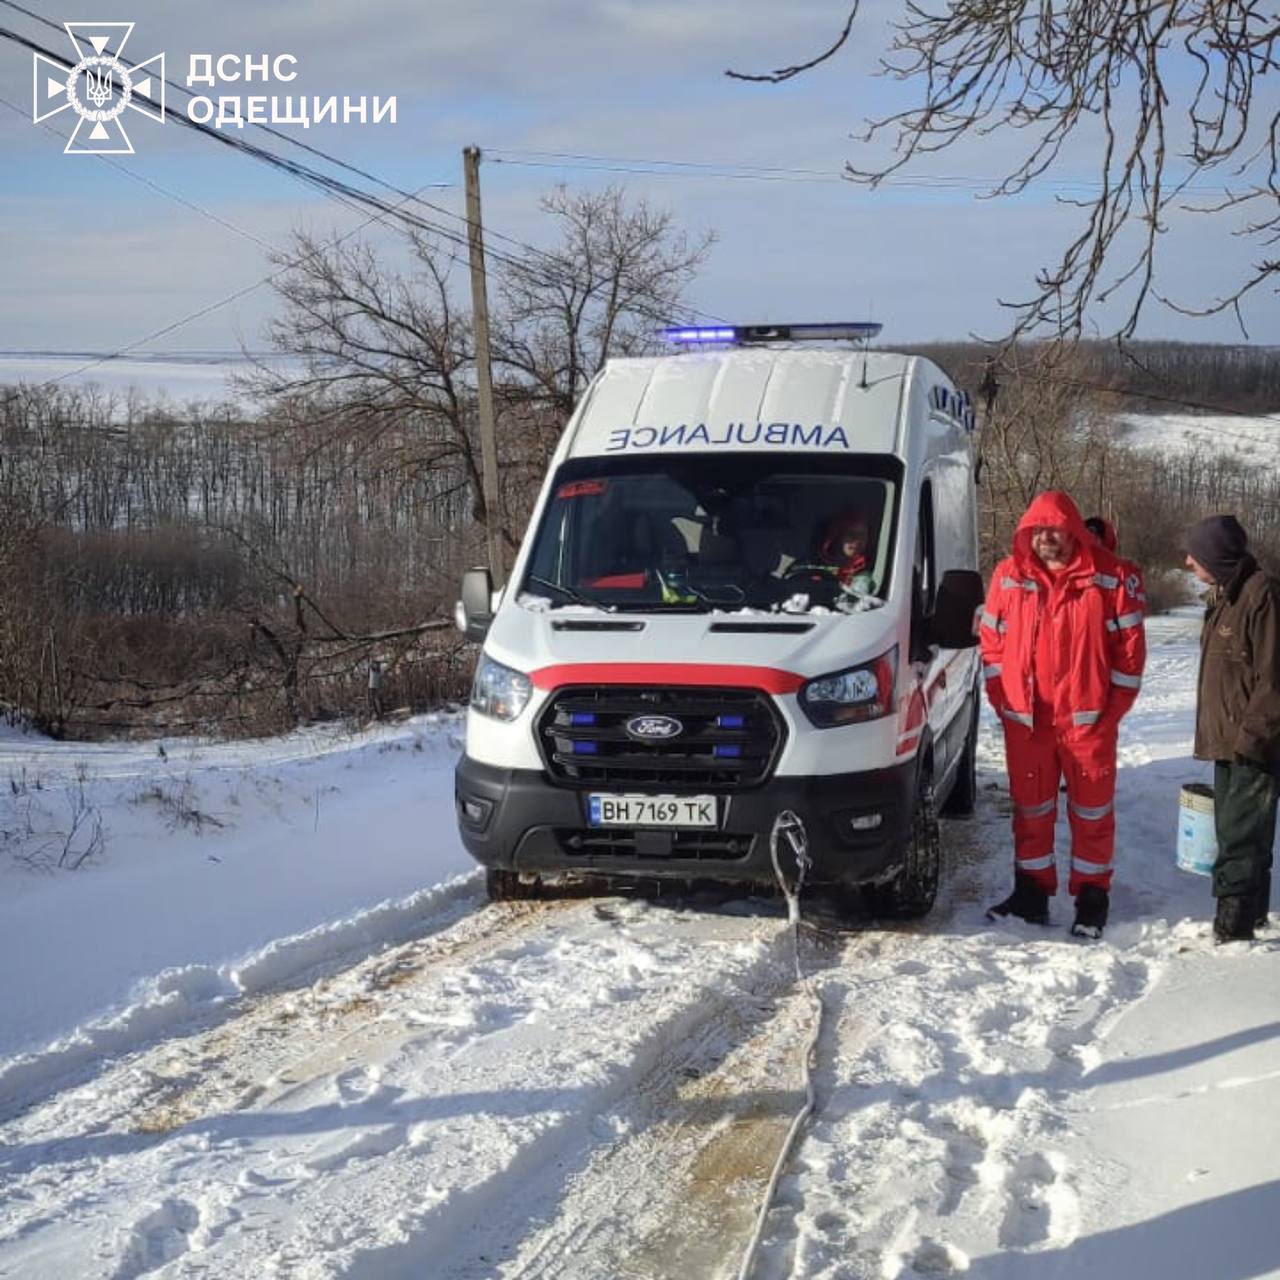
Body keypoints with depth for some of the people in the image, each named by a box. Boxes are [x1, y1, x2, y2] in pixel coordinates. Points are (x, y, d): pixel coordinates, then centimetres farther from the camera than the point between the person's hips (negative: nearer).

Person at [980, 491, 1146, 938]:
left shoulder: (1109, 578, -4)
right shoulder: (1009, 577, 3)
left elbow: (1131, 646, -2)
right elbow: (991, 641, 9)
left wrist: (1113, 708, -5)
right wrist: (1002, 700, 3)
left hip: (1088, 719, -2)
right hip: (1024, 720, 2)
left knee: (1092, 810, 6)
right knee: (1030, 809, 11)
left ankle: (1092, 896, 17)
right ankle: (1031, 891, 23)